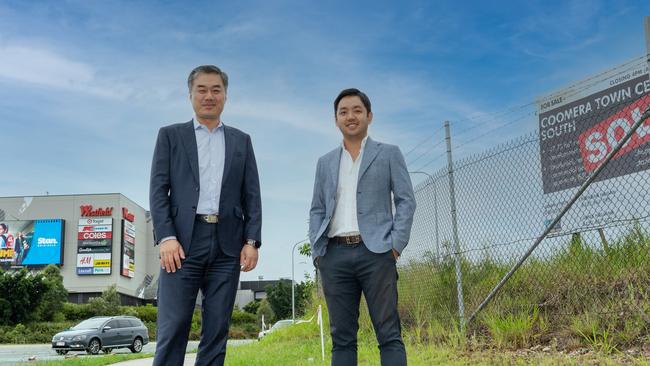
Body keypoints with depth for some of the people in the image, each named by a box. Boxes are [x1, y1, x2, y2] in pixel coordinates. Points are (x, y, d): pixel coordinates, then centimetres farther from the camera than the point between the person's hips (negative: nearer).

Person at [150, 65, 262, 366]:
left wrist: (252, 241, -1)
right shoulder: (171, 135, 11)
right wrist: (166, 238, -11)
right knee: (173, 329, -6)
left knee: (216, 330, 3)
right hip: (183, 242, -2)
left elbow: (252, 196, 11)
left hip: (227, 245, 2)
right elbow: (158, 190, 2)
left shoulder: (241, 141, 17)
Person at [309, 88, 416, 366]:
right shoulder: (326, 162, 19)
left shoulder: (389, 154, 10)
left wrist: (396, 245, -8)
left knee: (389, 334, -5)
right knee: (342, 337, 4)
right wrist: (316, 251, 4)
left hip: (375, 252, -3)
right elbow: (316, 210, 17)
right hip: (335, 254, 3)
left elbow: (406, 201, 3)